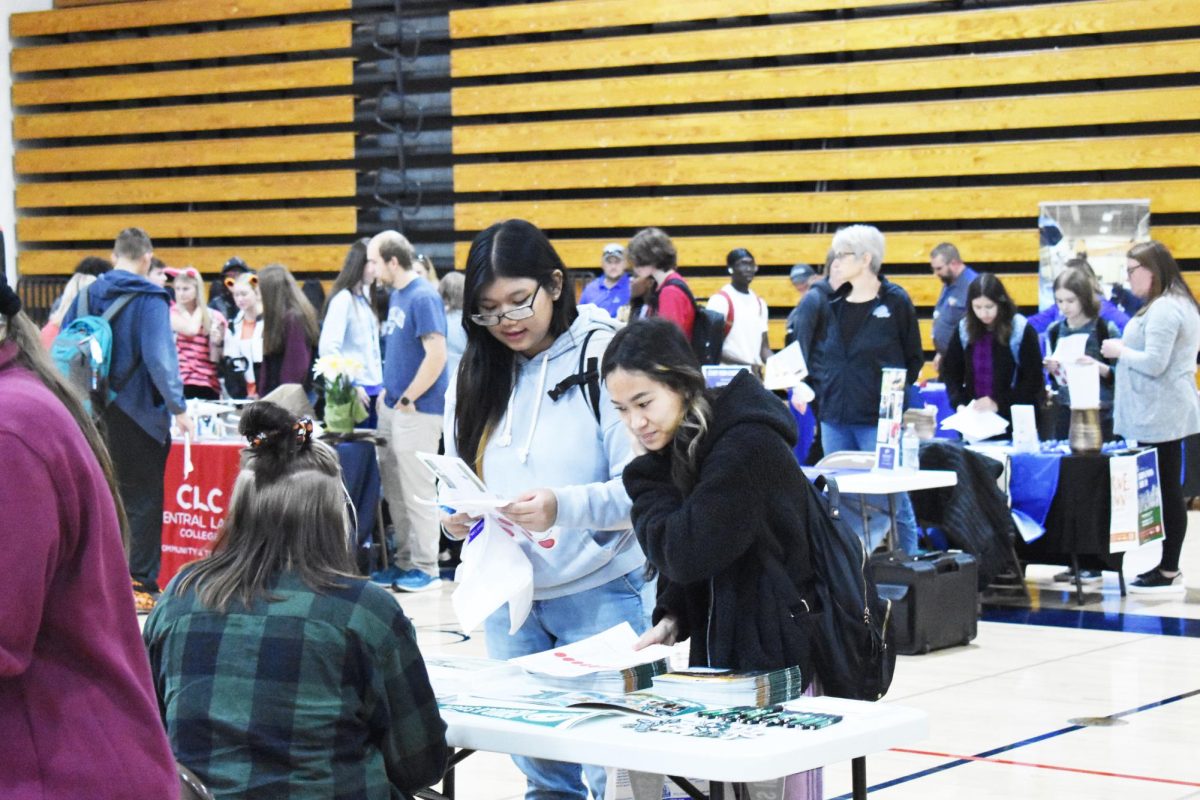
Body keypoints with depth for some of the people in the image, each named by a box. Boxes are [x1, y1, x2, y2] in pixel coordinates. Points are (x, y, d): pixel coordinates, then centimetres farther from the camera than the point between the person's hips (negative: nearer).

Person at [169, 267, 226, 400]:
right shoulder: (173, 313, 4)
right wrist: (199, 310, -1)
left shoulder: (214, 317, 9)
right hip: (181, 382, -2)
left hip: (208, 383, 2)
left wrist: (216, 343, -9)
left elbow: (216, 359, 11)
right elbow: (191, 329, -16)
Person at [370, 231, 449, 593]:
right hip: (393, 405, 9)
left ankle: (426, 568, 5)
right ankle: (405, 561, 22)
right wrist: (388, 391, 13)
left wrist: (407, 399, -16)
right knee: (394, 490, 13)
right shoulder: (396, 295, 12)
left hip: (417, 410, -9)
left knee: (417, 491, -3)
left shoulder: (423, 297, -16)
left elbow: (436, 355, -22)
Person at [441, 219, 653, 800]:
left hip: (602, 595, -5)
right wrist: (453, 516, -13)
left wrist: (563, 507, -33)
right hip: (509, 598, 5)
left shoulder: (604, 359, -11)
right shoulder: (474, 377, 6)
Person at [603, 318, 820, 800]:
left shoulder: (748, 447, -19)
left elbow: (687, 552, -22)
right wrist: (672, 618, -1)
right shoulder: (678, 446, 8)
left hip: (777, 659, -8)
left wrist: (648, 471, -12)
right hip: (722, 652, 8)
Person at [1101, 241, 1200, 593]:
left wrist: (1120, 350, -8)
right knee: (1168, 490, 12)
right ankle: (1168, 566, 16)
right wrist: (1125, 352, 16)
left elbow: (1154, 364, -21)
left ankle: (1169, 573, -2)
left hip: (1159, 416, -11)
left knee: (1165, 491, -6)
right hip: (1167, 414, 11)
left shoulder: (1162, 310, -18)